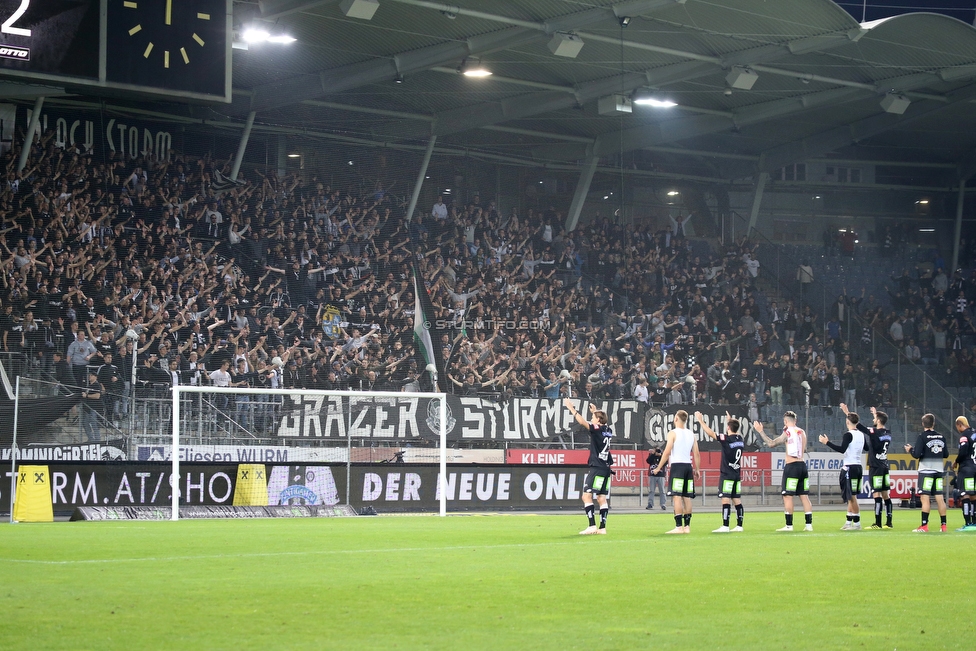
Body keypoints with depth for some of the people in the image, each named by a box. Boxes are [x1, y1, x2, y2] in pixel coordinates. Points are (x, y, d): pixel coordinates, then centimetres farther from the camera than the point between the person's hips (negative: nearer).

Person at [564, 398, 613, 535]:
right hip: (606, 467, 9)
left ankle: (592, 526, -18)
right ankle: (602, 528, 5)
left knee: (587, 496, -9)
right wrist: (595, 411, 44)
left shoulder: (597, 429, -10)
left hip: (597, 468, -9)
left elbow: (582, 421, -16)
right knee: (601, 498, 8)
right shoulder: (608, 430, 12)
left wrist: (571, 408, -8)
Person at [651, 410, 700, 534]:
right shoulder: (691, 434, 12)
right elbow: (696, 454, 10)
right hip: (688, 466, 6)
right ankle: (687, 526, 9)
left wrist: (658, 468, -6)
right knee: (687, 497, 9)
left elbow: (667, 452, -12)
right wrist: (697, 469, 18)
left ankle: (679, 526, -14)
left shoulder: (673, 433, -5)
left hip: (677, 465, -6)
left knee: (677, 497, -9)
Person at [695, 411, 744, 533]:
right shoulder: (740, 439, 7)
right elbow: (734, 432, 32)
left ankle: (725, 526, -14)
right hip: (737, 474, 8)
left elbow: (710, 433, -10)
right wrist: (730, 420, 44)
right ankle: (739, 525, 10)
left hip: (727, 474, -8)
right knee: (737, 500, 9)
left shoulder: (726, 439, -14)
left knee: (726, 499, -10)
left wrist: (700, 420, 0)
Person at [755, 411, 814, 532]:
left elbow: (771, 443, -11)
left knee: (788, 496, -3)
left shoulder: (787, 432, -8)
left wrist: (760, 431, -4)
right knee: (804, 496, 8)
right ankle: (809, 524, 6)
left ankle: (789, 525, -5)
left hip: (791, 466, -7)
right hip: (802, 465, 7)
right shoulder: (802, 432, 13)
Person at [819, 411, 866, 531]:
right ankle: (849, 522, 15)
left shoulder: (848, 434, -13)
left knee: (852, 497, -5)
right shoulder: (861, 434, 10)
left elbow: (842, 449, -23)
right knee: (851, 497, 13)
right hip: (858, 466, 8)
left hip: (850, 467, -8)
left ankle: (857, 523, -5)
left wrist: (827, 442, -21)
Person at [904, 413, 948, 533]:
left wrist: (910, 450, 5)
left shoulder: (922, 437, -9)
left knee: (925, 499, -5)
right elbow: (946, 454, 12)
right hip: (939, 470, 5)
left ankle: (924, 526, -9)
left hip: (926, 471, -5)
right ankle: (943, 525, 11)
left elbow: (917, 454, -15)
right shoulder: (941, 437, 7)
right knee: (940, 498, 9)